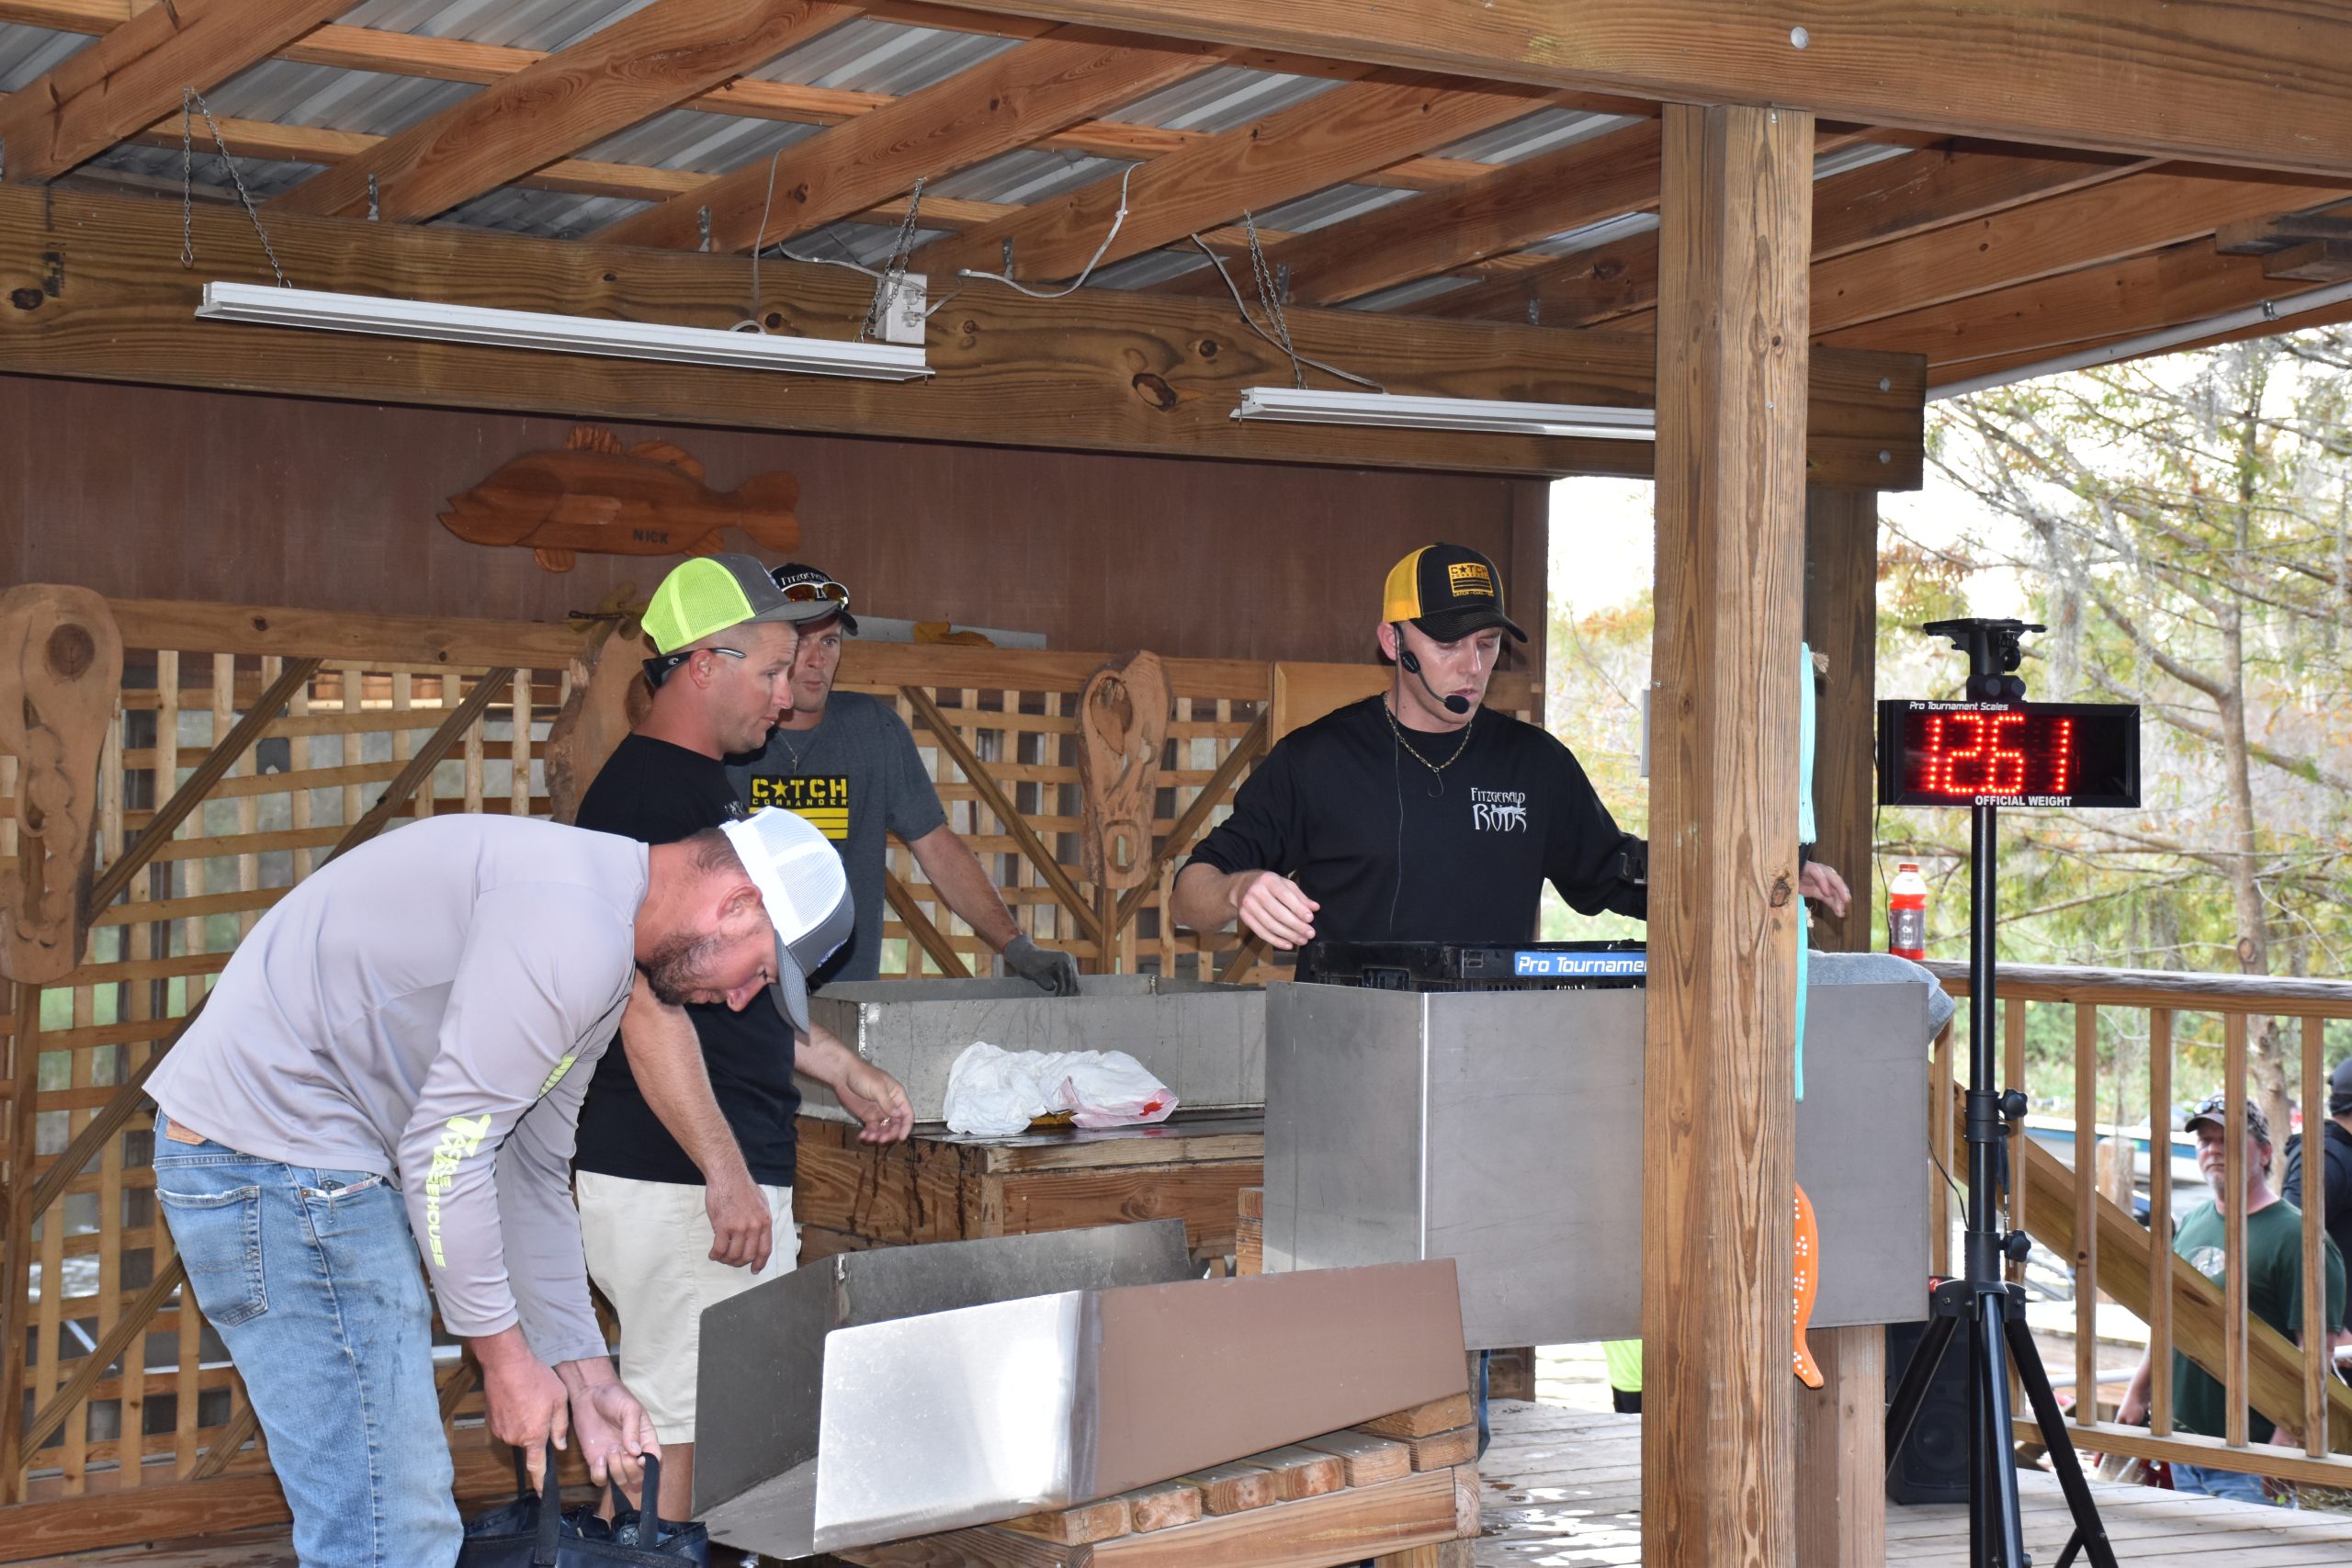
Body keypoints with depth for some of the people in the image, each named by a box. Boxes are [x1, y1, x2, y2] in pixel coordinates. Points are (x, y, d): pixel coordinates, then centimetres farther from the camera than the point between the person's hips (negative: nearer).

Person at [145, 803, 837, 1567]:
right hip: (279, 1154, -11)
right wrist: (504, 1353, -10)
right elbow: (445, 1152, -21)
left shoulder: (604, 960, 14)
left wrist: (584, 1373, 18)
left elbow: (532, 1177, 20)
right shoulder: (574, 927, -20)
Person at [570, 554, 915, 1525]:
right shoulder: (648, 798, -16)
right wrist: (726, 1173, -25)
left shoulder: (699, 789, 17)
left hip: (716, 1172, 10)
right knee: (685, 1428, -6)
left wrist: (841, 1069, 26)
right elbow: (650, 1004, -23)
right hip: (680, 1182, -10)